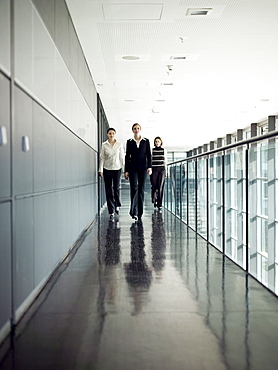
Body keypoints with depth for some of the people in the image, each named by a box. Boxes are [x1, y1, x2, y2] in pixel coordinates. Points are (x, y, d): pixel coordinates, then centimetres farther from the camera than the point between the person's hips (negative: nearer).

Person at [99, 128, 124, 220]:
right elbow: (102, 158, 4)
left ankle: (117, 205, 19)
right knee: (108, 190, 0)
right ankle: (111, 212, 6)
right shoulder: (104, 145, 3)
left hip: (117, 168, 0)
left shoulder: (119, 144, 4)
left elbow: (122, 157, 5)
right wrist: (100, 169, -1)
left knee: (116, 188, -9)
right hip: (107, 169, 0)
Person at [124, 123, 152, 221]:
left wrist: (149, 167, -8)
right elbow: (127, 156, 7)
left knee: (141, 190, 2)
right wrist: (126, 170, 3)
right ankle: (133, 211, -11)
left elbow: (149, 155, 5)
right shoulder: (129, 142, 7)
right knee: (134, 188, -15)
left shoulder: (146, 141, 7)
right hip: (132, 168, -1)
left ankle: (140, 213, 8)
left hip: (143, 168, 1)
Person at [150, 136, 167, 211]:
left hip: (162, 169, 0)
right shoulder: (152, 150, 7)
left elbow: (165, 161, 11)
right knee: (154, 186, -3)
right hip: (154, 169, 0)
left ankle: (159, 204, -3)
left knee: (160, 187, -6)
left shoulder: (164, 150, 9)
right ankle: (154, 201, 24)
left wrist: (165, 171, 7)